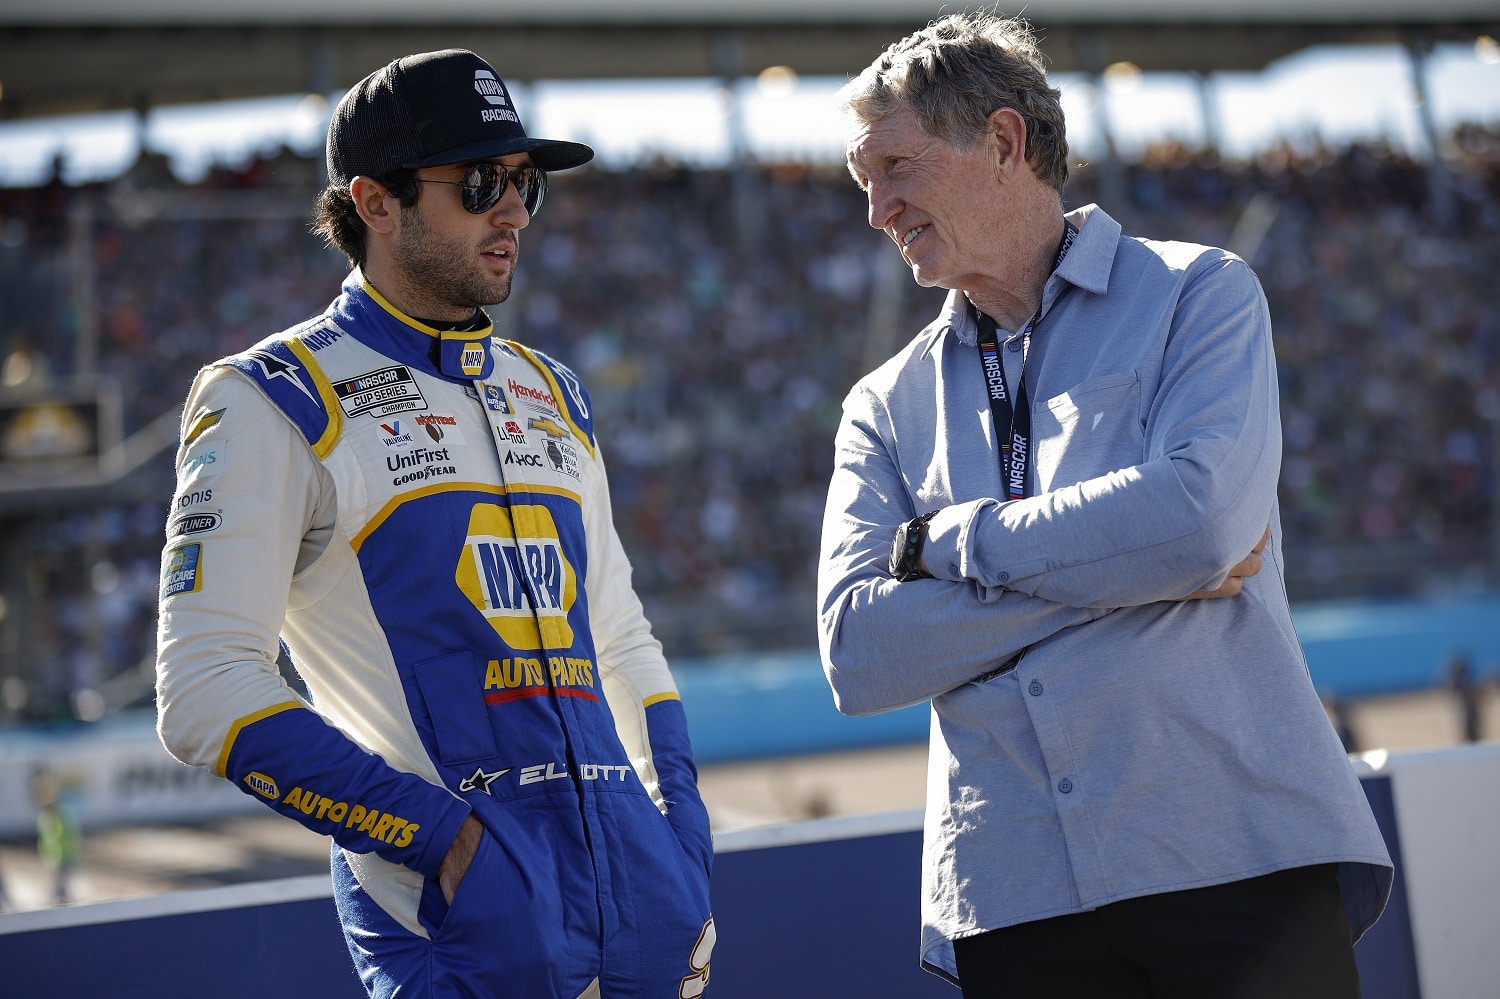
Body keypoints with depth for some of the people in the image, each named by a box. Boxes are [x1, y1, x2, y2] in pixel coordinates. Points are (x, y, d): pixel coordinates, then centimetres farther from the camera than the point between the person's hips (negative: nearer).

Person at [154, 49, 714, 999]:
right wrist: (446, 836, -17)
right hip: (448, 911, -6)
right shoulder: (277, 404, -2)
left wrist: (684, 847, 9)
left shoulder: (550, 395, 18)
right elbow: (205, 691, -10)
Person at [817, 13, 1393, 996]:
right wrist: (1132, 563, -6)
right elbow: (858, 654, 0)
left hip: (1239, 863, -3)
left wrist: (948, 539, -3)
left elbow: (1204, 517, -13)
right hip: (1015, 899, 3)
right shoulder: (887, 407, 15)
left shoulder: (1197, 295, 6)